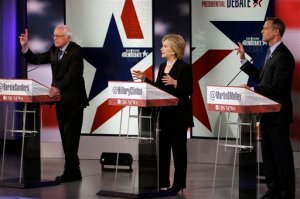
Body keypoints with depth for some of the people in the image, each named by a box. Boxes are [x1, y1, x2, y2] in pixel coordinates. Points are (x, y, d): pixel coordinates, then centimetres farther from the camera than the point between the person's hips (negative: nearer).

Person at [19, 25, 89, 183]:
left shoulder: (75, 51, -12)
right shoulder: (54, 51, 10)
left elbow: (72, 73, -23)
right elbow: (35, 60, 11)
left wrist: (58, 88, -33)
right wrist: (24, 46, -4)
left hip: (73, 99, -8)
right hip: (60, 98, 8)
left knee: (70, 135, -9)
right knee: (65, 135, 9)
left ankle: (71, 171, -7)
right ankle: (72, 171, 14)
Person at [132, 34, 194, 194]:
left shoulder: (184, 67, -11)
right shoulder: (162, 66, 12)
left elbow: (189, 90, -16)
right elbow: (158, 88, 13)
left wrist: (175, 83, -29)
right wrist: (144, 79, 8)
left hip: (178, 115, -8)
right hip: (163, 114, 8)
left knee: (178, 149, 1)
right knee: (162, 148, 9)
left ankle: (178, 183, 7)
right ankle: (162, 181, 16)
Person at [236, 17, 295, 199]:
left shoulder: (283, 56, -18)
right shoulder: (273, 54, 14)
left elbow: (277, 87, -24)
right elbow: (261, 78, 15)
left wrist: (252, 90, -20)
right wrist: (244, 60, 14)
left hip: (278, 114, -10)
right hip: (268, 113, 10)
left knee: (282, 154, -2)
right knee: (268, 153, 15)